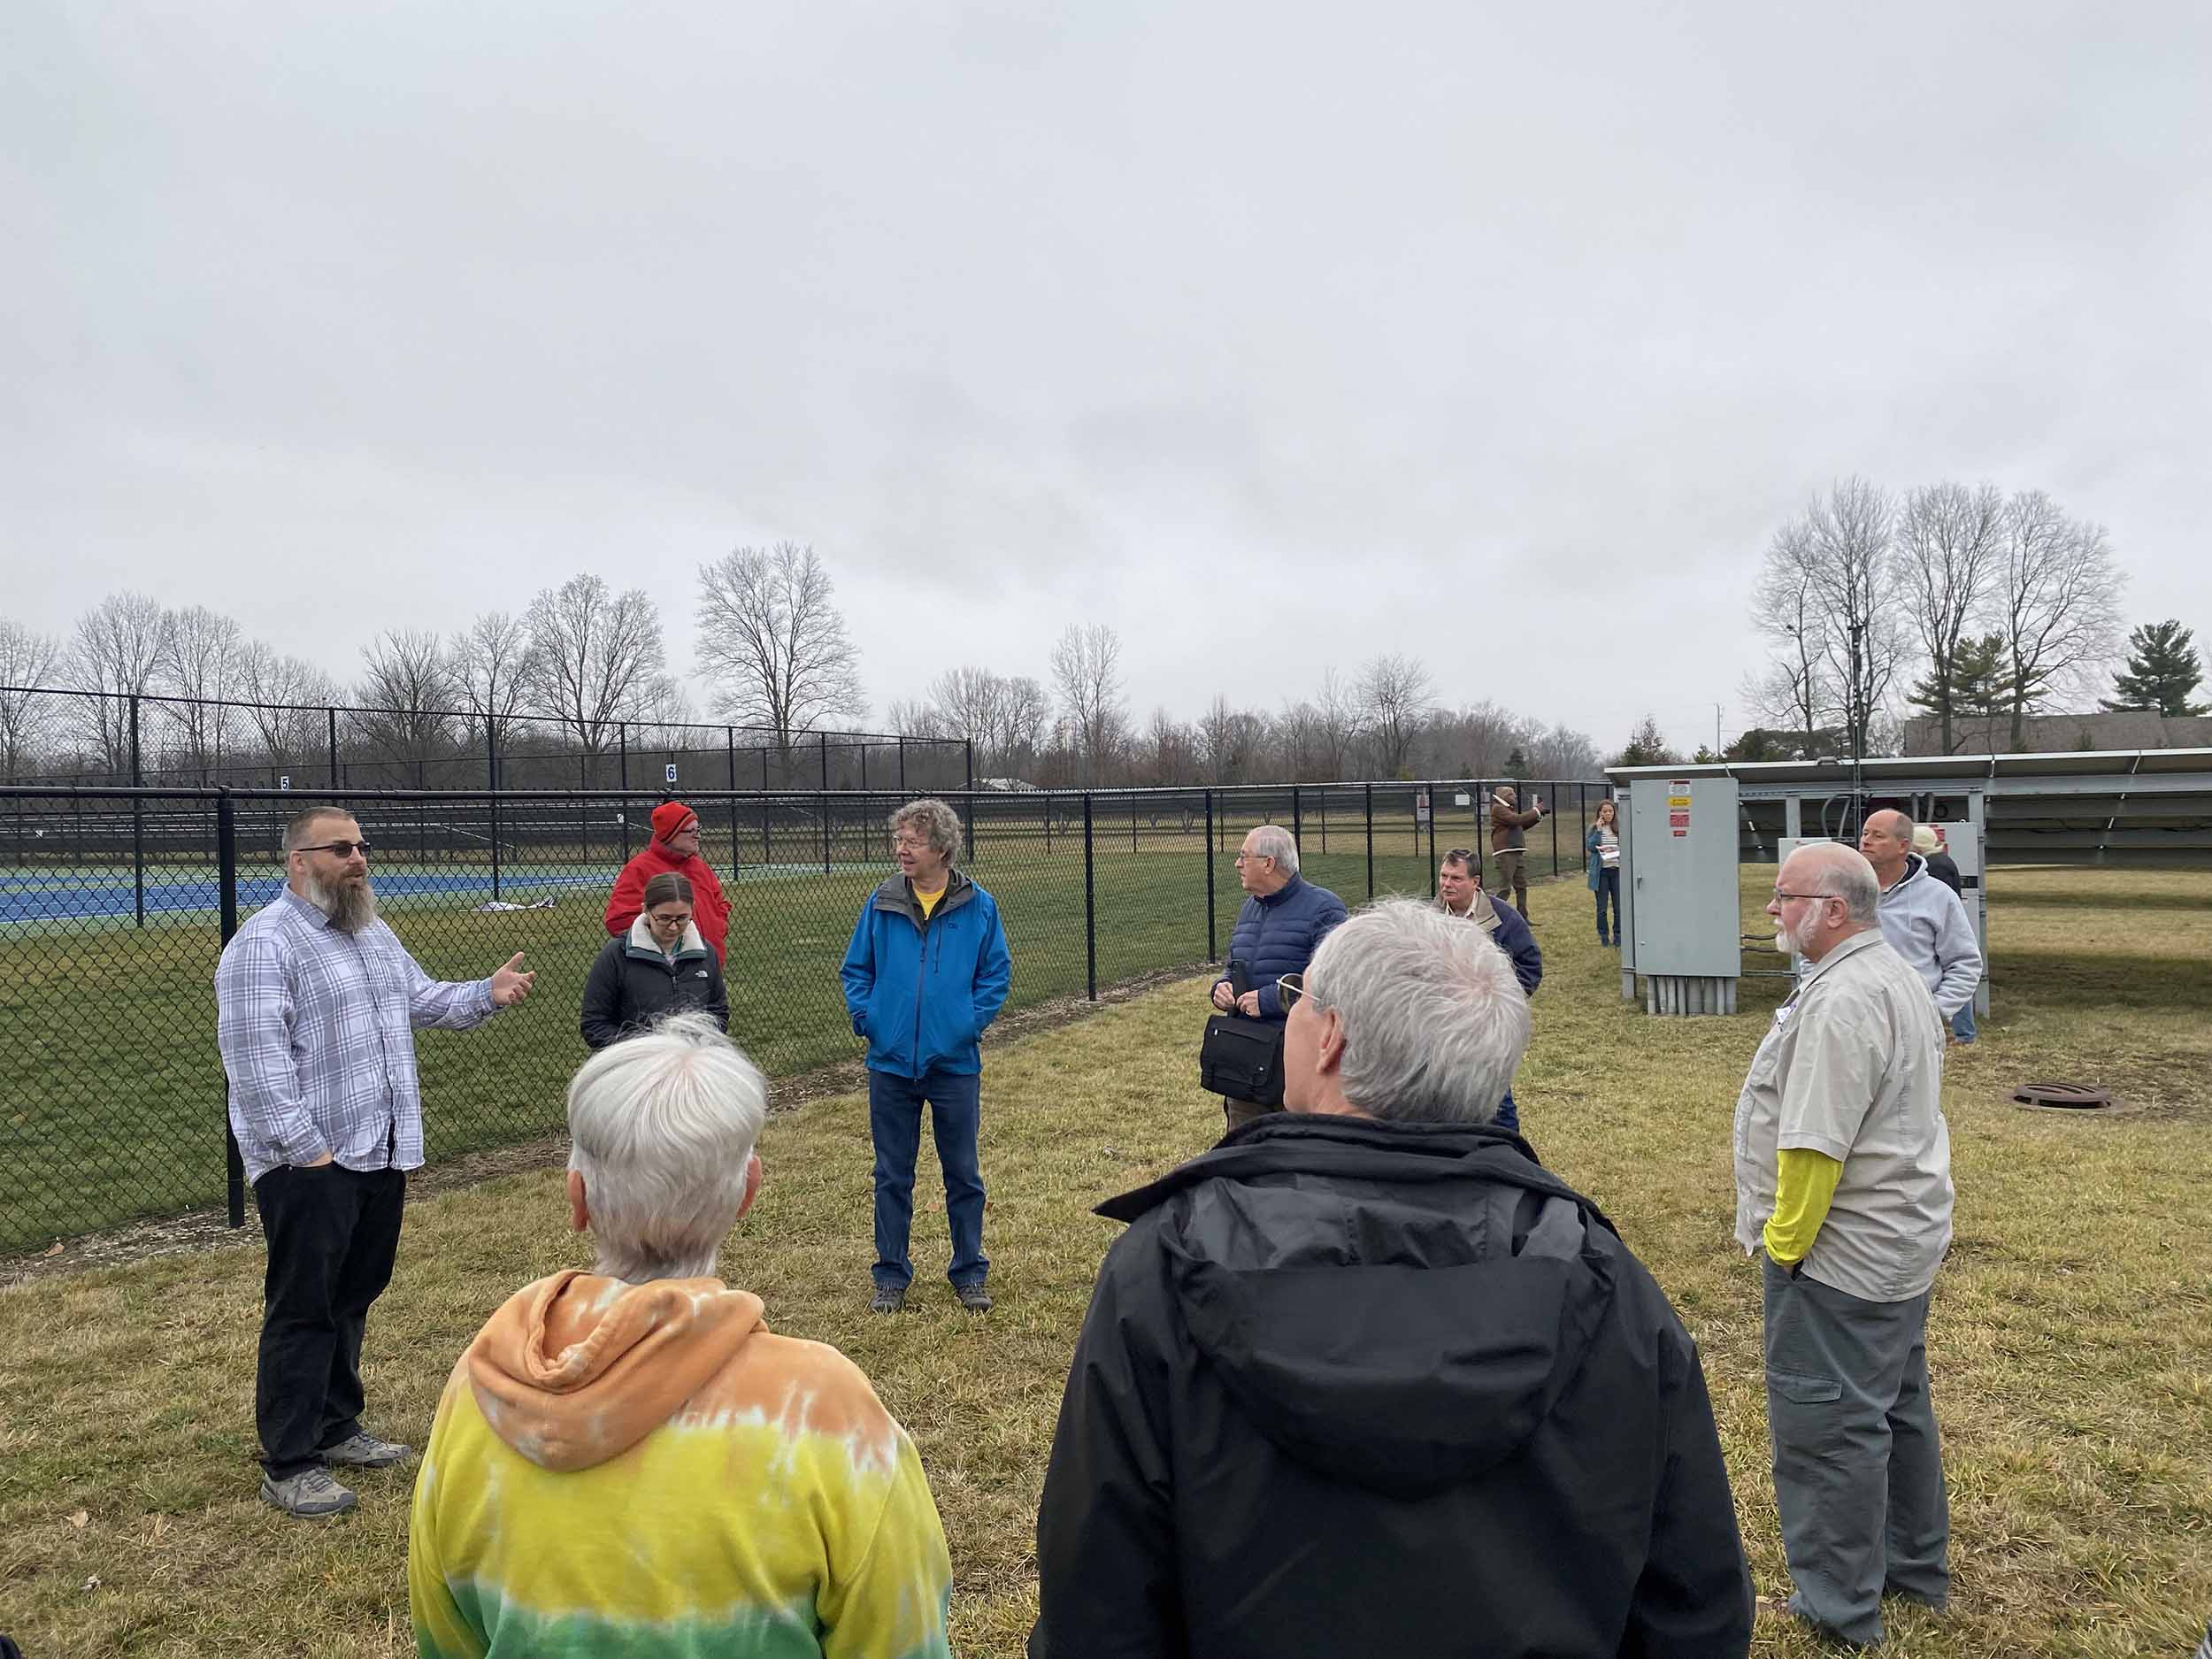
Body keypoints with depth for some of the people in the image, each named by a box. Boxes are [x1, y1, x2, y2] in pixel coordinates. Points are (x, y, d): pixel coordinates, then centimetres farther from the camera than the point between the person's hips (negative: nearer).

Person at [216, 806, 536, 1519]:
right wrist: (305, 1149, -21)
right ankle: (288, 1465, 12)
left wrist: (487, 994, 4)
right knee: (304, 1311, 1)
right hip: (310, 1165, -8)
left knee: (352, 1300, 18)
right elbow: (256, 1059, -20)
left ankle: (336, 1428, 33)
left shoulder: (373, 933, 14)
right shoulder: (265, 944, -14)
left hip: (380, 1156, 8)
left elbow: (423, 1000, 22)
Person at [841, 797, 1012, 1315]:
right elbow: (856, 969, 9)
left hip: (955, 1063, -1)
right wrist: (865, 1018, -3)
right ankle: (891, 1277, 25)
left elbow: (997, 972, 2)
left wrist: (972, 1022, -7)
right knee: (892, 1177, 11)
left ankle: (969, 1273, 25)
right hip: (891, 1063, 1)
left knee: (964, 1175, 10)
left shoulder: (978, 907, -5)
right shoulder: (881, 903, -1)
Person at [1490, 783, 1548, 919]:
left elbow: (1524, 825, 28)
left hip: (1519, 853, 10)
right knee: (1505, 889, -11)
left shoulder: (1510, 809, 21)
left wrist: (1538, 815, 16)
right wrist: (1535, 811, -9)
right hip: (1505, 854, -10)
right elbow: (1517, 820, -19)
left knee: (1522, 887, 12)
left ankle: (1523, 918, 18)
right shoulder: (1498, 809, -9)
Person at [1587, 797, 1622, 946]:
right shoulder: (1594, 829, 1)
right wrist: (1598, 830, -12)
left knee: (1619, 907, 3)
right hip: (1601, 871, -1)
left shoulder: (1620, 829, 4)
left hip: (1617, 870, 1)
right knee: (1602, 907, 5)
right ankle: (1603, 937, 15)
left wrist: (1615, 850, -10)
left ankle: (1618, 936, 15)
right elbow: (1590, 848, -9)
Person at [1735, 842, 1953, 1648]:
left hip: (1840, 1255, -11)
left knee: (1828, 1426, 1)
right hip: (1902, 1240, 11)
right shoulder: (1895, 975, 10)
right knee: (1898, 1407, 22)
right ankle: (1915, 1565, 37)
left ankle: (1841, 1605, 13)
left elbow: (1814, 1145, -27)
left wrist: (1784, 1243, -17)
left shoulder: (1842, 1001, -25)